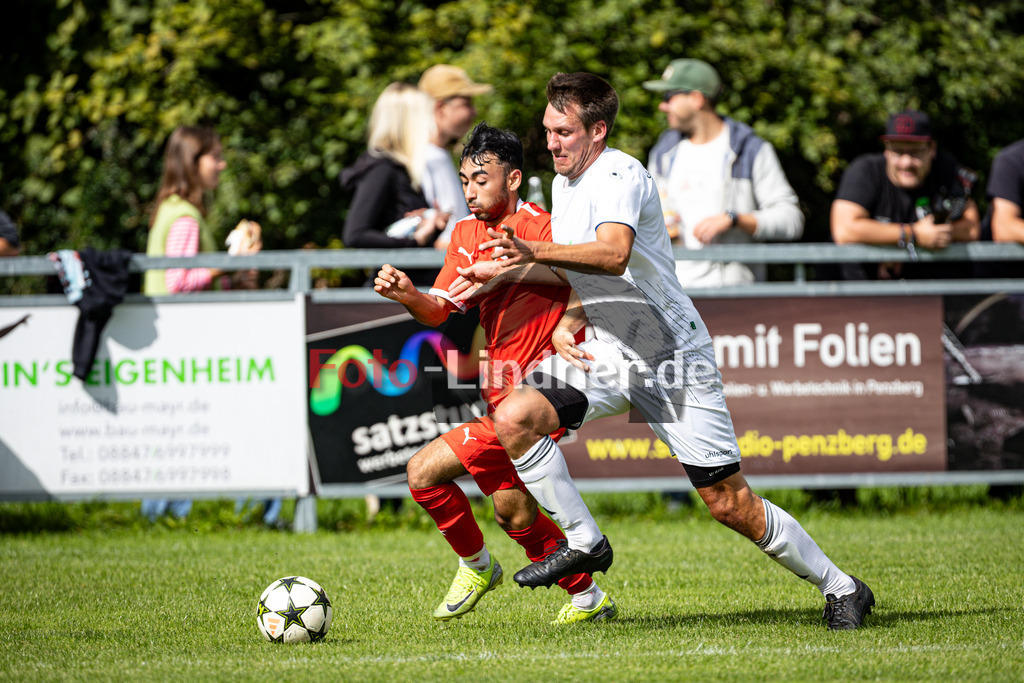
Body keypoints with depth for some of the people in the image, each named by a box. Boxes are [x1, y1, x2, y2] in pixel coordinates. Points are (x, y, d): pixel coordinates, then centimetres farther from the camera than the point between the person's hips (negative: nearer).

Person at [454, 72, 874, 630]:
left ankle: (841, 589, 9)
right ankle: (583, 543, -3)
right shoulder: (563, 185, 11)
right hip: (608, 353, 7)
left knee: (729, 504, -7)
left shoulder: (620, 175, -17)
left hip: (674, 354, -7)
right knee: (513, 418, -16)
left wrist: (531, 253, -49)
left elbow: (613, 254, -37)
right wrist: (565, 326, 4)